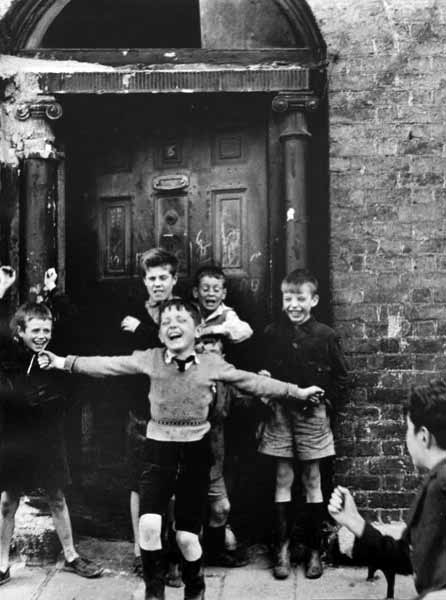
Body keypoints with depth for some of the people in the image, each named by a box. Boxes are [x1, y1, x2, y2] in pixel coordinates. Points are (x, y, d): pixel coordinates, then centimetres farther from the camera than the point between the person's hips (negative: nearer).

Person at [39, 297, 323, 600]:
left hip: (196, 451, 0)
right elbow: (106, 365, -3)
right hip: (159, 449, 0)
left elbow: (253, 382, 2)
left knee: (187, 535, 4)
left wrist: (296, 392, 4)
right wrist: (64, 362, -8)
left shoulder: (212, 363, -4)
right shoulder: (150, 359, -4)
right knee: (149, 524, -16)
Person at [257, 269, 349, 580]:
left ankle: (314, 550, 17)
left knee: (313, 482, 6)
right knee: (283, 481, 6)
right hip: (280, 414, 1)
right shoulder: (272, 333, 1)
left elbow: (342, 376, 3)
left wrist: (324, 400, -6)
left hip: (313, 415, -1)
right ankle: (282, 549, 14)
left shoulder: (326, 336, -4)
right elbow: (261, 372, 9)